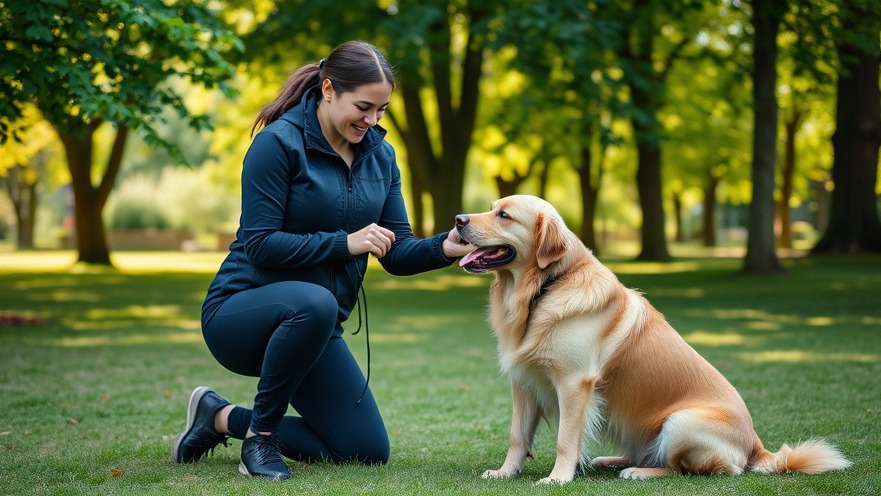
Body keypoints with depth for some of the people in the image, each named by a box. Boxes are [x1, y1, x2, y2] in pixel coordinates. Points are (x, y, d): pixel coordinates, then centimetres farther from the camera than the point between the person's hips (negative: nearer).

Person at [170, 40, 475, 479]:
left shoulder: (379, 155, 5)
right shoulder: (279, 142, -15)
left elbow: (397, 254, 1)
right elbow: (259, 244, -19)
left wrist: (444, 248, -19)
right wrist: (345, 243, -24)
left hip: (313, 327, 7)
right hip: (240, 310, -7)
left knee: (368, 452, 0)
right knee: (314, 303, -41)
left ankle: (224, 418, 16)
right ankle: (260, 433, -17)